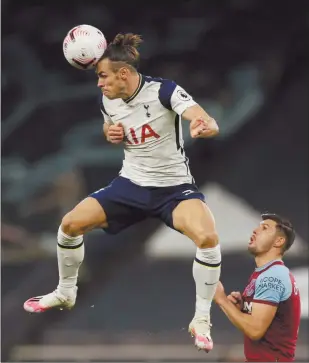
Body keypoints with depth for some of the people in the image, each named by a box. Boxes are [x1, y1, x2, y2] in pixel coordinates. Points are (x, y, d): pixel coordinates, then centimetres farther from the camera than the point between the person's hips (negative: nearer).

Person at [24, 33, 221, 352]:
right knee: (70, 223, -4)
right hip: (132, 183, 5)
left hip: (174, 187, -5)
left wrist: (204, 126, -59)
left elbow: (209, 124, -34)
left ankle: (201, 320, -14)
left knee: (207, 237, -32)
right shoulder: (107, 100, -4)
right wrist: (111, 134, -5)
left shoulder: (163, 91, -22)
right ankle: (65, 293, 24)